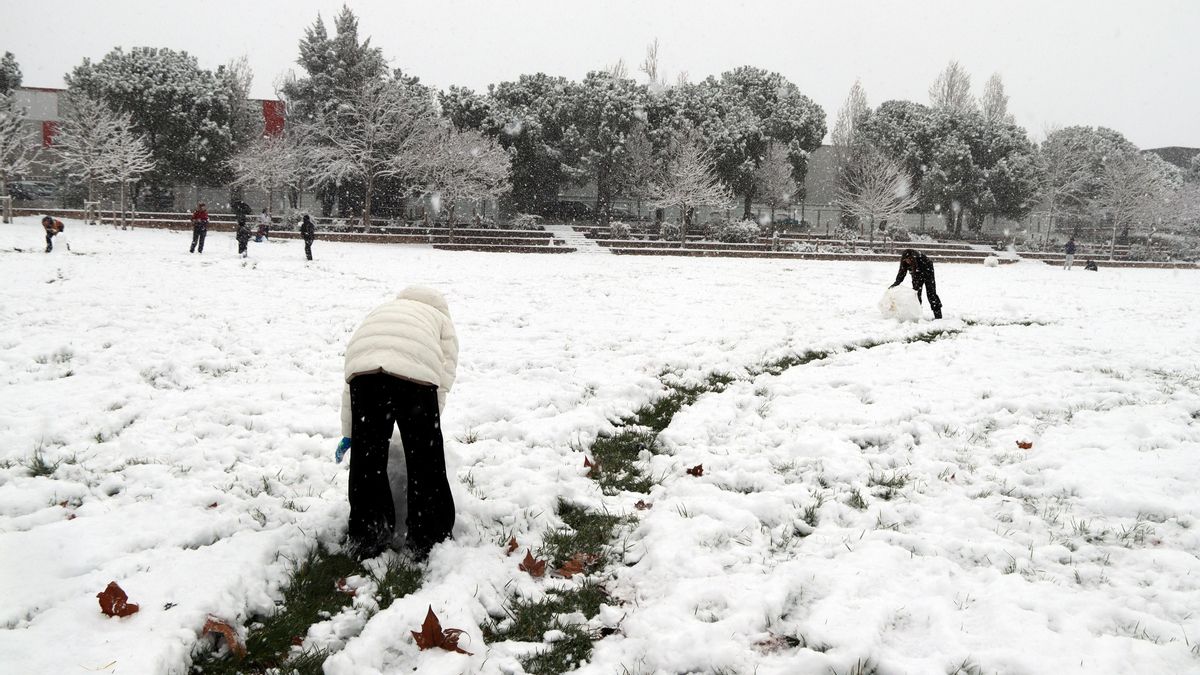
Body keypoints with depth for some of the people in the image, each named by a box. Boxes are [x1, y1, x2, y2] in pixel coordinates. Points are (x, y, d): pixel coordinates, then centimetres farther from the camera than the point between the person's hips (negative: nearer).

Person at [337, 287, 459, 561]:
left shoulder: (378, 313, 44)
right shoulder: (442, 318, 36)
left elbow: (350, 384, 38)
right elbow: (445, 374, 19)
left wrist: (348, 432, 42)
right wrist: (428, 423, 27)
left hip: (364, 366, 3)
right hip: (416, 371, -2)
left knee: (367, 456, 14)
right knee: (425, 460, 10)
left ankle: (366, 539, 21)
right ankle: (429, 539, 18)